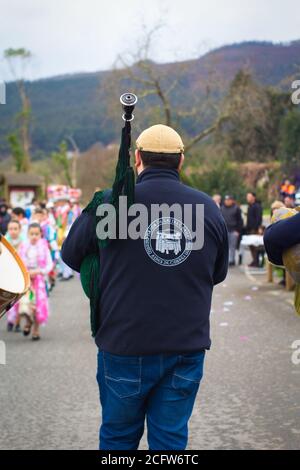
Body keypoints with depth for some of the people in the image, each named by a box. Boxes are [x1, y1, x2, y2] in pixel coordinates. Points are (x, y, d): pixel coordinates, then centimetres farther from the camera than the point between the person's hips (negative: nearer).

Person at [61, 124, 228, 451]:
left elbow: (70, 253, 6)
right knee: (171, 437, 11)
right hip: (188, 347, 2)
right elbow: (218, 273, 13)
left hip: (126, 347, -2)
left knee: (118, 436, 15)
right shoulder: (208, 207, 2)